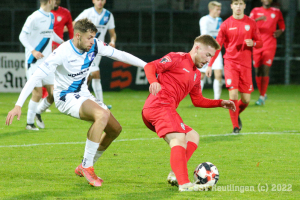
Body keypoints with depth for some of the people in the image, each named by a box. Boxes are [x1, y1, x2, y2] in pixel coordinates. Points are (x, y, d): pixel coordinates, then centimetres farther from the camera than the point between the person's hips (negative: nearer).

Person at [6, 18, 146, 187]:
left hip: (84, 95, 8)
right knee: (102, 114, -33)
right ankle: (87, 166, -26)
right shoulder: (62, 53, -26)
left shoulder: (94, 46, -7)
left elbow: (120, 55, 6)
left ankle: (85, 167, 18)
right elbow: (36, 77, -26)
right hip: (66, 98, -8)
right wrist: (18, 105, -32)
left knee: (115, 129, 4)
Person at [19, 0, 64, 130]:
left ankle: (38, 113, 26)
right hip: (34, 61, -7)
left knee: (53, 93, 2)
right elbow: (22, 36, -13)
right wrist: (33, 51, -26)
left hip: (47, 61, 7)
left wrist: (63, 42, 37)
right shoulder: (34, 18, -14)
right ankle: (30, 123, 7)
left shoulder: (51, 17, 10)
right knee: (37, 93, -8)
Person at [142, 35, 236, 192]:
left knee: (193, 137, 16)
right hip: (159, 106, -10)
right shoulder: (178, 58, -2)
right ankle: (184, 184, -39)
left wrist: (220, 103, 21)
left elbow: (198, 101, 30)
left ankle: (175, 175, 0)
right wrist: (153, 81, -30)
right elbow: (150, 66, -11)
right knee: (179, 139, -25)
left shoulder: (196, 74, 24)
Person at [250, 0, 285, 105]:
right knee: (258, 72, 4)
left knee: (265, 71, -12)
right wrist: (258, 19, -25)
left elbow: (282, 25, 23)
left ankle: (262, 97, -9)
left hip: (270, 46, -1)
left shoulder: (276, 12, 10)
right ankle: (262, 94, 20)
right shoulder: (255, 11, 7)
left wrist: (280, 31, 0)